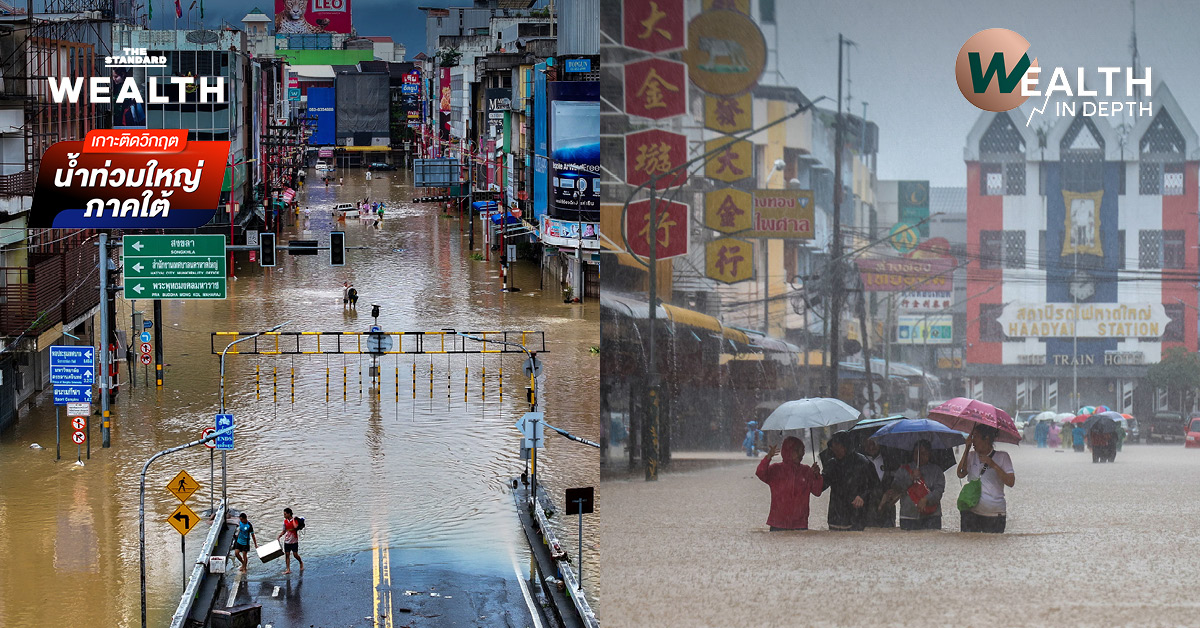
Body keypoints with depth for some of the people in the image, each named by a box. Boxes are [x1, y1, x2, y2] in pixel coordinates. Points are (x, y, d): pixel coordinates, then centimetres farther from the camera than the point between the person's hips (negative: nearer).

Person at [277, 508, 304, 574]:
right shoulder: (285, 521, 5)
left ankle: (301, 562, 29)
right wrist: (278, 537, 4)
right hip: (287, 540, 5)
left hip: (294, 540, -5)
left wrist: (293, 519, -20)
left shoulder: (295, 520, -10)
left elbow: (296, 527, -31)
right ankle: (288, 569, 2)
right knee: (287, 554, 1)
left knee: (295, 554, -1)